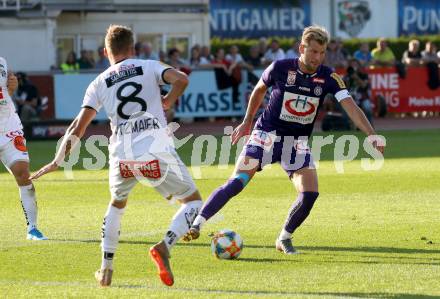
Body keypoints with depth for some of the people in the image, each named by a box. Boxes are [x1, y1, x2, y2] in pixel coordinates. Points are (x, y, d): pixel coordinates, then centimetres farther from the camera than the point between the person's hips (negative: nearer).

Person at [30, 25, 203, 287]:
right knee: (193, 201, 11)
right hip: (156, 152, -3)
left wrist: (58, 161, 14)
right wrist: (168, 102, 11)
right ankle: (164, 247, -14)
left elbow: (79, 125, 7)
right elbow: (181, 79, -8)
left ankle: (106, 269, 24)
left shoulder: (99, 83, 15)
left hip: (121, 155, 3)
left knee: (117, 204, 31)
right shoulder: (150, 67, 11)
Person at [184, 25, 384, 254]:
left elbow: (351, 107, -17)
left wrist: (372, 135, -30)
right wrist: (247, 122, 16)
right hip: (267, 134, -2)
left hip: (298, 142, 2)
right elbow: (259, 90, 9)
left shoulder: (329, 78, -8)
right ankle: (196, 225, -11)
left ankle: (284, 239, 8)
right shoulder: (281, 68, -11)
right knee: (236, 183, -16)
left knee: (310, 193, -14)